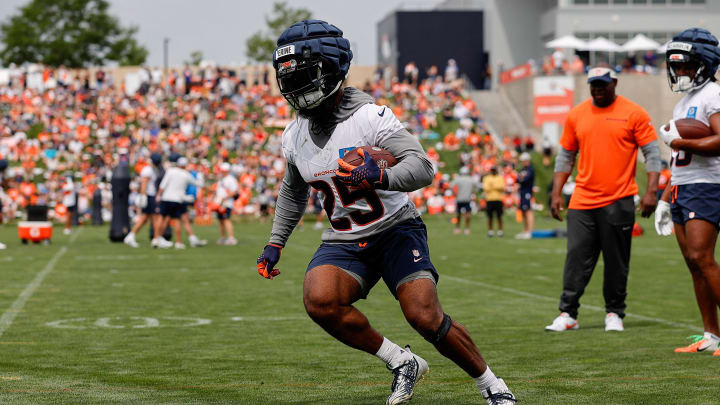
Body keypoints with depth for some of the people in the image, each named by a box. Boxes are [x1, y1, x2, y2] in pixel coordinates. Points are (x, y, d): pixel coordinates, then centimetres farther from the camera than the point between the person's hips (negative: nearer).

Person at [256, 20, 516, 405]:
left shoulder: (370, 117, -17)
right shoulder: (294, 136, 4)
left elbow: (422, 167, -28)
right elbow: (293, 192, 23)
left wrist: (382, 177, -47)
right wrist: (274, 244, 21)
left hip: (396, 230, -5)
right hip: (343, 241, 5)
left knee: (425, 317, -19)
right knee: (319, 300, -25)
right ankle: (402, 363, -6)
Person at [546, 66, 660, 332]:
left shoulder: (634, 113, -1)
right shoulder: (576, 115, 9)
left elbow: (652, 153, -2)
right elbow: (565, 156, 15)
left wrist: (651, 191, -11)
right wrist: (556, 194, 9)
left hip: (619, 201, -3)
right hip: (582, 201, 3)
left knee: (617, 261, 3)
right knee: (576, 258, -1)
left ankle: (614, 314, 13)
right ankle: (568, 314, 2)